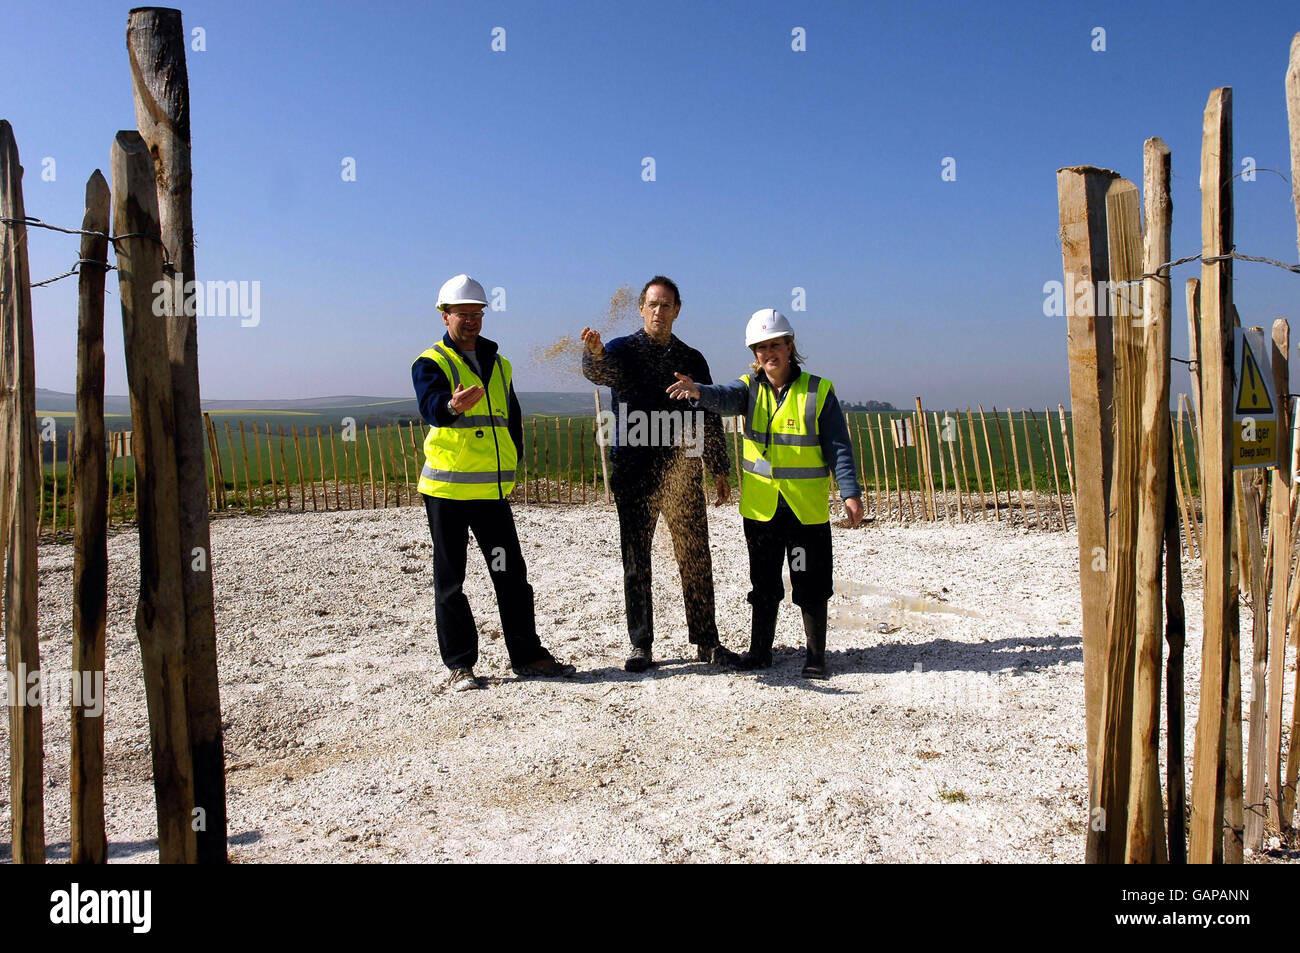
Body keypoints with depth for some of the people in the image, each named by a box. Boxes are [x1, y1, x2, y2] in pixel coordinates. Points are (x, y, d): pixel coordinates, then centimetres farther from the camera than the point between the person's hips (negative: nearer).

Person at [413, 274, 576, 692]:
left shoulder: (499, 364, 16)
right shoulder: (431, 363, -1)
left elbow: (512, 419, 24)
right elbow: (430, 406, -22)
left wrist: (512, 465, 12)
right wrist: (452, 405, -45)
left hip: (493, 488, 4)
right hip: (446, 488, -4)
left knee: (511, 574, 7)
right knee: (450, 579, 3)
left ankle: (527, 654, 18)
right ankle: (459, 664, 13)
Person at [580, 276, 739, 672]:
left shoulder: (692, 359, 13)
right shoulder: (623, 350, 4)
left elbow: (710, 417, 16)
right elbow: (599, 371, -20)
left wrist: (719, 470, 11)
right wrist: (594, 353, -45)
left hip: (682, 471, 2)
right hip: (635, 472, -2)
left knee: (696, 558, 3)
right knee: (636, 561, 4)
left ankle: (706, 641, 14)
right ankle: (641, 645, 14)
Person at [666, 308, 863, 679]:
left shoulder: (818, 391, -2)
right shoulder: (751, 387, 5)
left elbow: (838, 446, -2)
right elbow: (726, 398, -18)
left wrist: (850, 492, -11)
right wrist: (698, 391, -40)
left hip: (807, 508, -2)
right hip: (760, 506, 3)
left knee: (811, 586, 5)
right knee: (763, 584, 13)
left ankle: (816, 656, 19)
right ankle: (759, 651, 26)